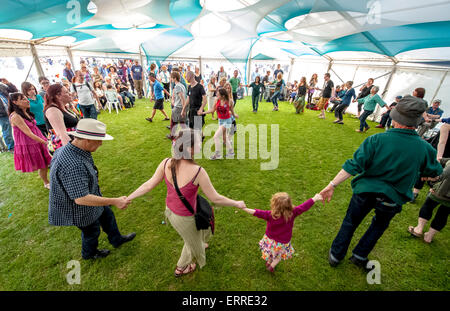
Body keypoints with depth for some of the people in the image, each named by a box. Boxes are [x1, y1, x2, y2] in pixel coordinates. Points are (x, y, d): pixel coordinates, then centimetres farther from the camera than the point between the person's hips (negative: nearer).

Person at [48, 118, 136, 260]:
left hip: (87, 196, 8)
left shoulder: (73, 149, -11)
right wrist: (115, 201, -36)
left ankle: (116, 239, 50)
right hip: (80, 210, -8)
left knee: (107, 215, 25)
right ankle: (89, 254, 51)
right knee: (91, 232, 19)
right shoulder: (73, 165, -42)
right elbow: (81, 199, -40)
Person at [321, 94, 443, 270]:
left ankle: (335, 256, 33)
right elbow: (435, 172, 9)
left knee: (350, 223, 17)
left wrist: (332, 185, -19)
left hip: (366, 191, -2)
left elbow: (353, 166, -23)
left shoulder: (376, 140, -19)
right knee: (379, 225, 30)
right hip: (392, 198, 2)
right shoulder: (425, 148, -11)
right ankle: (359, 256, 38)